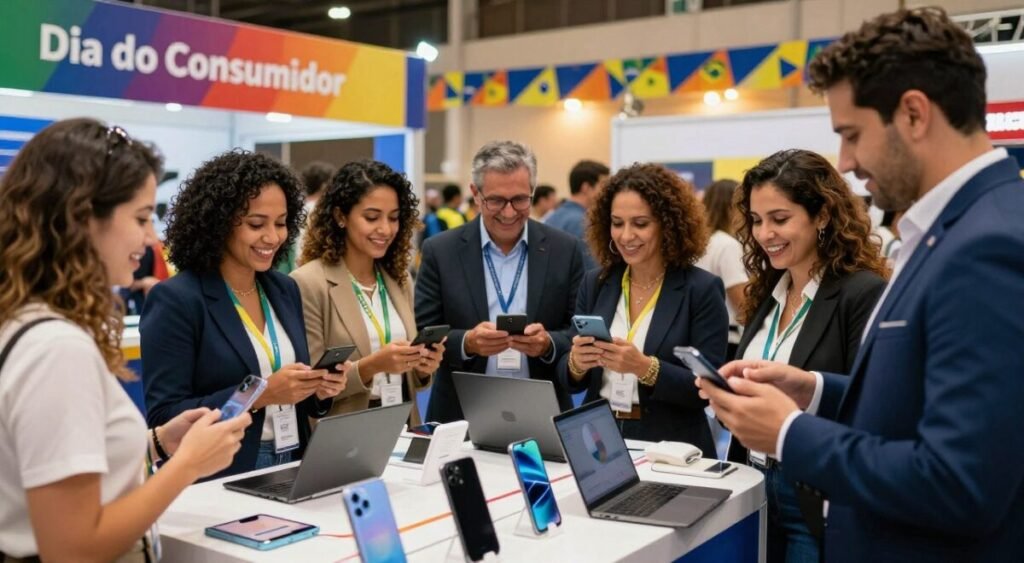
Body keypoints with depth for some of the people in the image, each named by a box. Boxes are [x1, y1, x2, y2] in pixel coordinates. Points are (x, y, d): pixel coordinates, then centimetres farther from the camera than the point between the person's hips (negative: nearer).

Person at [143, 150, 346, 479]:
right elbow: (164, 419, -10)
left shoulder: (286, 290, 10)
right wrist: (260, 395, -17)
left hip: (293, 471, 5)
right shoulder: (175, 300, -7)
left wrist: (319, 390, -4)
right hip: (221, 482, -4)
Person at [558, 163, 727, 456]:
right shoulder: (595, 283, 7)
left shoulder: (702, 289, -4)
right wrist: (576, 363, -12)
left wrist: (644, 367, -20)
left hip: (669, 451, -3)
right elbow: (570, 381, 9)